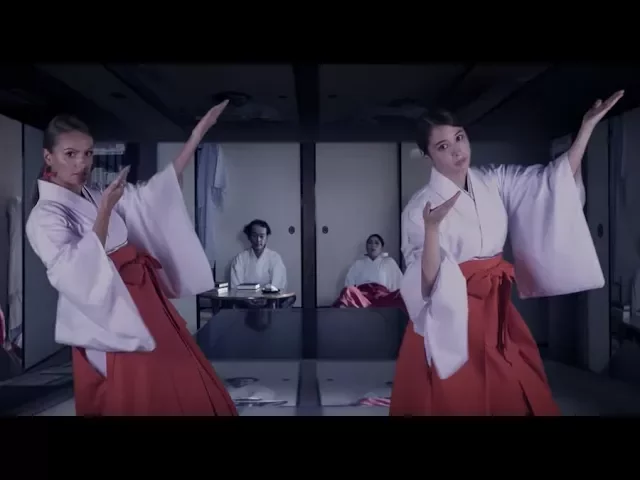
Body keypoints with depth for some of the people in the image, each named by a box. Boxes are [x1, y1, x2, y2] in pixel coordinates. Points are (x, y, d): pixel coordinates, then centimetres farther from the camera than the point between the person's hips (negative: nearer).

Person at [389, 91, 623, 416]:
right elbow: (426, 282, -21)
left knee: (516, 397, 15)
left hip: (496, 310, 5)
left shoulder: (494, 181, 0)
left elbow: (554, 180, 4)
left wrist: (588, 124, -3)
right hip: (451, 315, -5)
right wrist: (432, 228, -37)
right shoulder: (420, 207, -15)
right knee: (459, 399, 7)